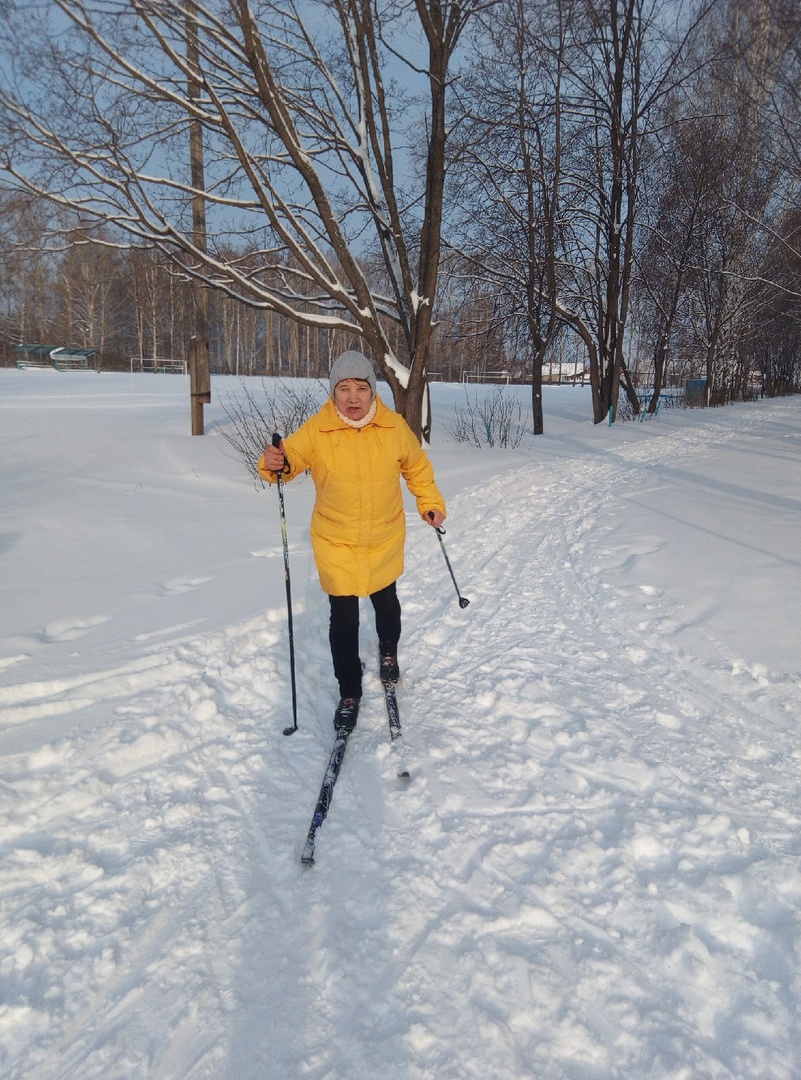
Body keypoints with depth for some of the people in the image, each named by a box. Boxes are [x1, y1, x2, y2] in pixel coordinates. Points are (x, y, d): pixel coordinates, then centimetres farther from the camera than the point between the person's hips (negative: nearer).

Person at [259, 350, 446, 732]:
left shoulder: (394, 426, -8)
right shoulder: (316, 430, -15)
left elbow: (417, 466, 7)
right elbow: (292, 456, -14)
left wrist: (430, 503, 4)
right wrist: (275, 463, -36)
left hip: (385, 541, 2)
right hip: (336, 545, -2)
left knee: (385, 602, 23)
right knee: (344, 618, 1)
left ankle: (388, 651, 55)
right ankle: (349, 693, 19)